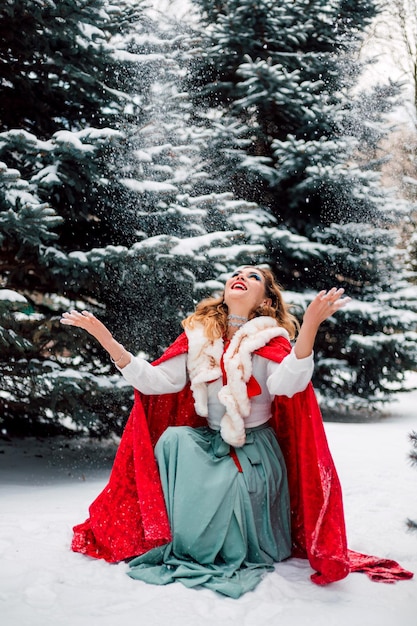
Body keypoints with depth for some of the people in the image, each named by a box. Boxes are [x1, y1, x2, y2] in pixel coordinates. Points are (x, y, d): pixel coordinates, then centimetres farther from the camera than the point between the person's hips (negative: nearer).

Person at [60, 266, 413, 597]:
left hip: (255, 452, -3)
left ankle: (233, 554, 4)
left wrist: (310, 326, -47)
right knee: (172, 439, -24)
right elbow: (157, 381, -8)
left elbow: (287, 383, -31)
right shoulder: (199, 335, 1)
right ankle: (183, 543, -6)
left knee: (229, 486, -30)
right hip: (208, 443, 4)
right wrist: (106, 340, -17)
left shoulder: (271, 339, -9)